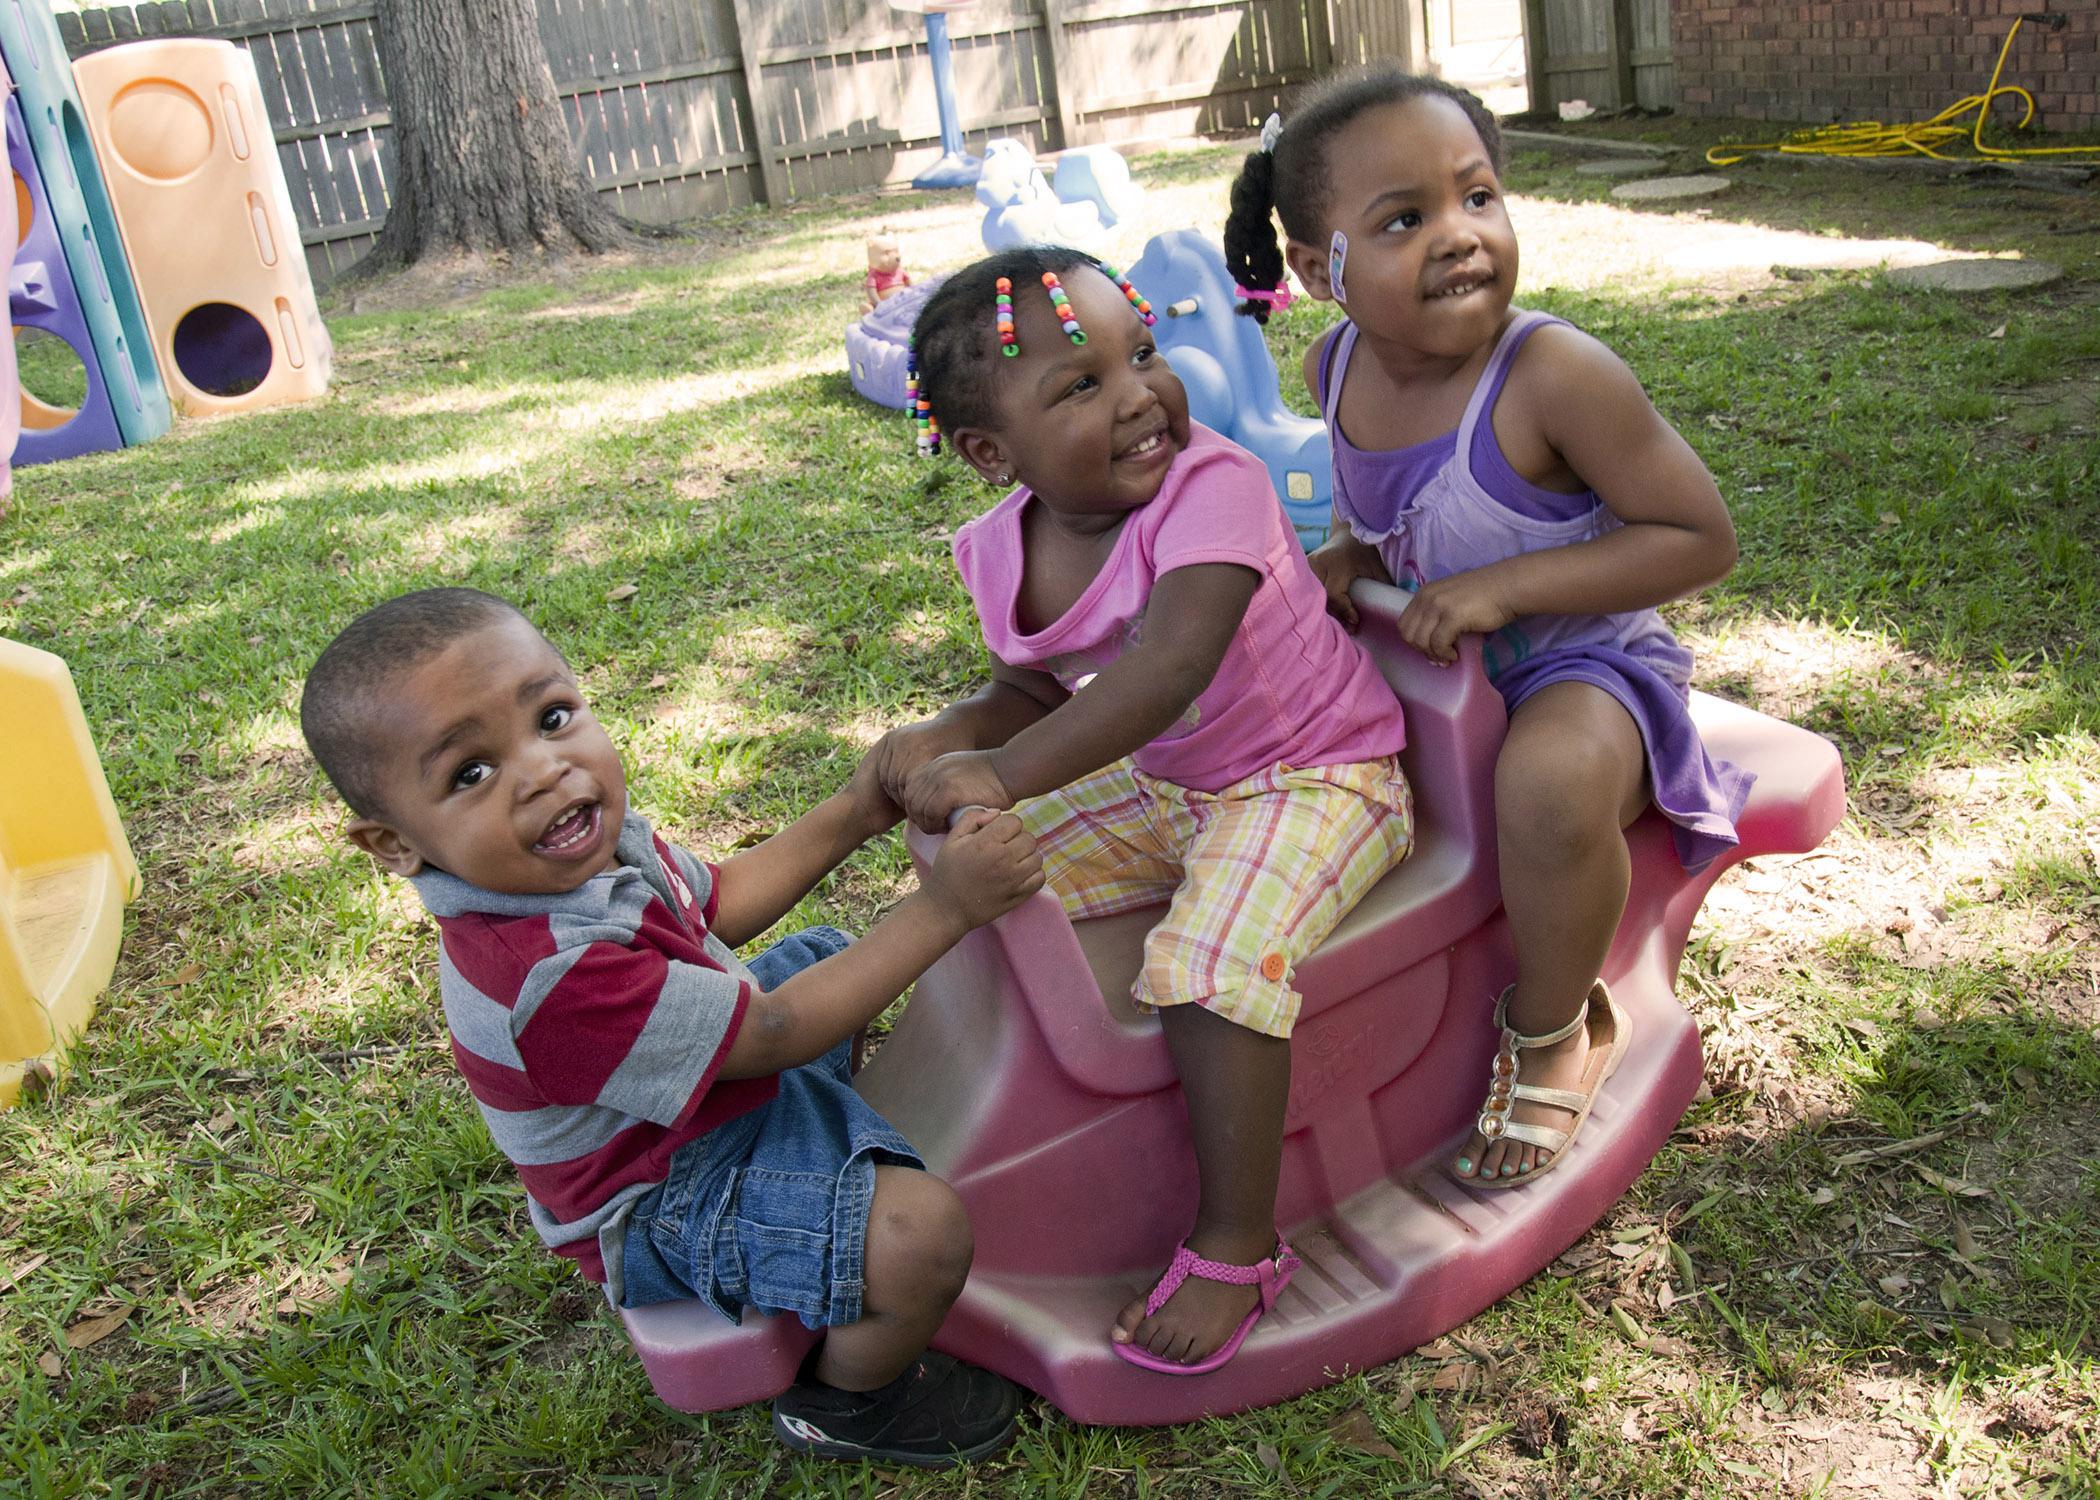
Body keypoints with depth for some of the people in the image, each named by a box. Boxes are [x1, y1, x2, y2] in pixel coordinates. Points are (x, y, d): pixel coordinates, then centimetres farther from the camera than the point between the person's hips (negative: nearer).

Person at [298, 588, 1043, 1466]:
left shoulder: (589, 838, -10)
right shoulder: (551, 973, -39)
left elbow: (718, 903, 10)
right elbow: (774, 1033, -31)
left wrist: (850, 815, 0)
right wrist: (943, 907, -30)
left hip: (714, 1082, 10)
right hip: (665, 1210, -10)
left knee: (827, 949, 27)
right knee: (923, 1231, -28)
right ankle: (845, 1400, 2)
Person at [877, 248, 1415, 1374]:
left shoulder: (1211, 484, -28)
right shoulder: (1004, 550, -7)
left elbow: (1171, 666, -41)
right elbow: (1032, 693, 8)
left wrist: (1007, 772, -45)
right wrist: (946, 736, -14)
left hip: (1318, 777, -7)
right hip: (1154, 786, 7)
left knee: (1213, 957, -31)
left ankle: (1235, 1245, -11)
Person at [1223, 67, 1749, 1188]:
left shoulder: (1554, 375, -26)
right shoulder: (1338, 369, -6)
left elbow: (1702, 539, -20)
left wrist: (1507, 587, -28)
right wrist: (1346, 556, -7)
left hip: (1581, 665, -7)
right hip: (1423, 662, 7)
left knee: (1550, 787, -39)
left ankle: (1551, 1029, -7)